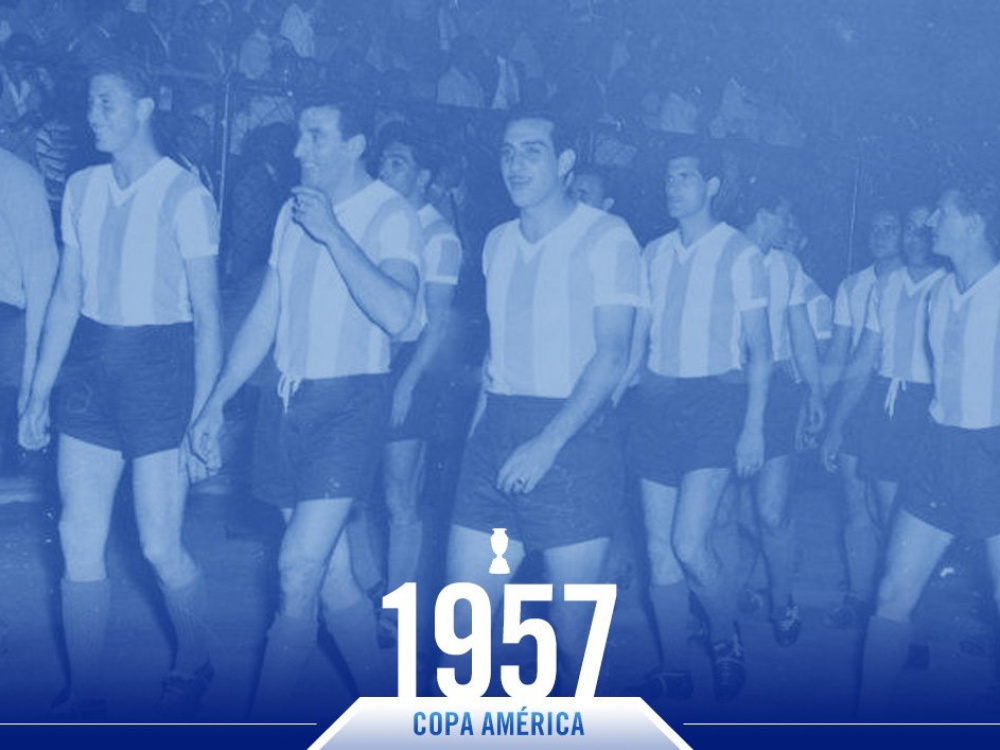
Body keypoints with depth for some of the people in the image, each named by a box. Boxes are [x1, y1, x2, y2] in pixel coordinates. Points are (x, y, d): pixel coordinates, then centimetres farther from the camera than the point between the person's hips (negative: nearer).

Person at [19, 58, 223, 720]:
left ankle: (195, 666, 27)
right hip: (89, 364, 6)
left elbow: (207, 316, -8)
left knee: (161, 546, 0)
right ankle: (86, 697, 19)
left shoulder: (185, 196, -8)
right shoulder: (81, 189, 10)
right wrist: (39, 393, 11)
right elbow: (67, 297, 13)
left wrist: (202, 414, -12)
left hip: (158, 366, -5)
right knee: (80, 542, 6)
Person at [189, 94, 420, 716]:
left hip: (349, 401, -6)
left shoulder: (390, 213, -7)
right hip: (289, 401, 6)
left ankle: (266, 717, 2)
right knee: (332, 577, 10)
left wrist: (332, 232, -20)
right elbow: (265, 319, 17)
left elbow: (396, 314, -24)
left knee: (300, 567, -12)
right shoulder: (294, 212, 13)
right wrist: (217, 403, 14)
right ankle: (380, 707, 25)